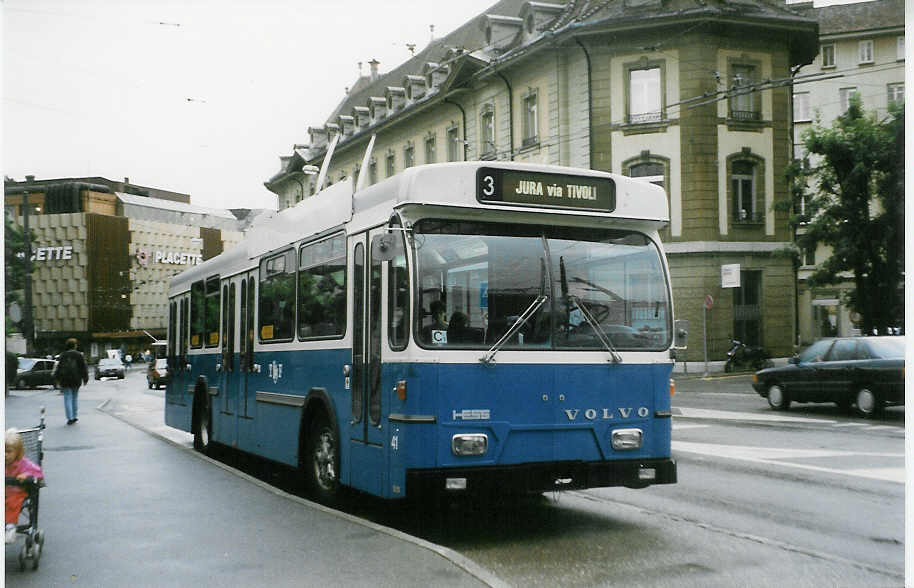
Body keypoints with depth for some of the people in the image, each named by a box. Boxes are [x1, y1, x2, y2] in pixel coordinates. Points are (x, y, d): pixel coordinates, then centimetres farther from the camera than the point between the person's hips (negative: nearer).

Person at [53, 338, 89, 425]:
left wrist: (57, 379, 6)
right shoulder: (79, 355, -1)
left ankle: (70, 418, -6)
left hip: (65, 380, -1)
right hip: (76, 380, 1)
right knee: (75, 398, 15)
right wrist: (85, 378, 9)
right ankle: (75, 416, 16)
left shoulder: (63, 355, -2)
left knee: (68, 398, 1)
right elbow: (84, 367, 0)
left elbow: (58, 367, -1)